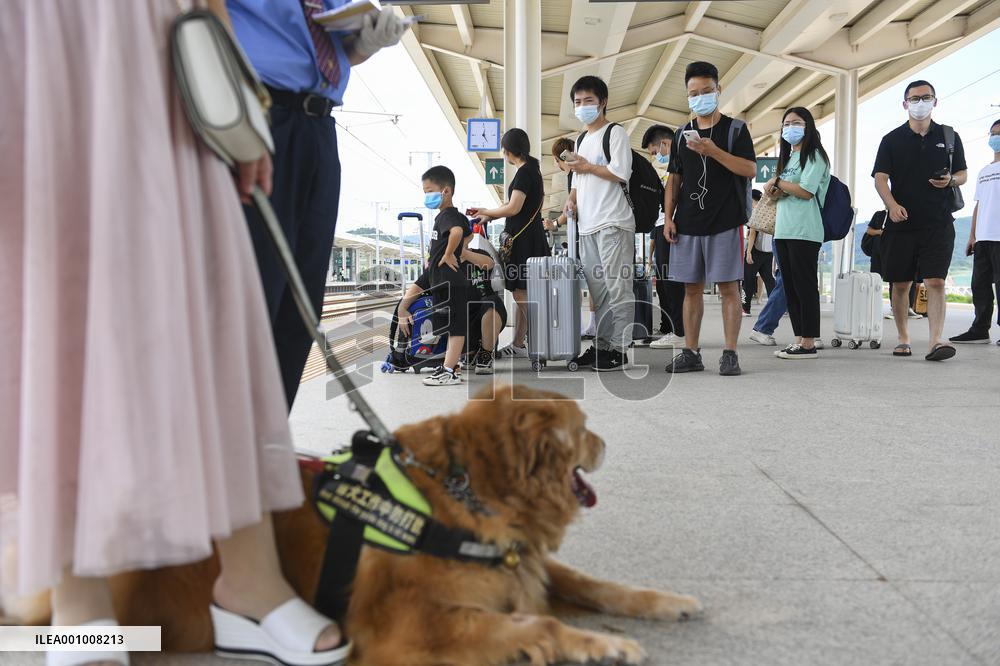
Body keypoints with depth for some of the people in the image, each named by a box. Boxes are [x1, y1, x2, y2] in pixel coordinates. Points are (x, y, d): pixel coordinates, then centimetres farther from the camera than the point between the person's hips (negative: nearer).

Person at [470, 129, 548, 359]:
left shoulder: (524, 172, -13)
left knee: (522, 294, -9)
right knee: (520, 294, 11)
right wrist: (490, 216, 15)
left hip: (523, 238, -10)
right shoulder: (533, 170, 17)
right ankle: (518, 344, 16)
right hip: (530, 235, 10)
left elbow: (513, 209, -18)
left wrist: (486, 212, -3)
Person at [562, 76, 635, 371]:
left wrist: (587, 166, -3)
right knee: (597, 289, 8)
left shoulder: (615, 133, -1)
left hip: (612, 224, -8)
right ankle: (602, 344, 14)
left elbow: (621, 173, -13)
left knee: (617, 287, -7)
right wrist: (571, 198, 8)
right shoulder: (582, 140, 23)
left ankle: (619, 348, -4)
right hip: (588, 225, 8)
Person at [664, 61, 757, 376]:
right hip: (688, 223, 4)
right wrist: (668, 218, 6)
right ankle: (691, 353, 12)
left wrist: (714, 151, -19)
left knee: (728, 287, -4)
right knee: (692, 288, 6)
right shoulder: (682, 134, 15)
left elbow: (750, 169, -8)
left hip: (725, 222, -4)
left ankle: (730, 353, 2)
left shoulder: (735, 129, 3)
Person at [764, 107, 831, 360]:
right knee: (790, 287, 8)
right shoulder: (788, 157, 22)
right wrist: (775, 192, -3)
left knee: (805, 286, -7)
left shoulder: (814, 156, -3)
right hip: (783, 231, 8)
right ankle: (799, 339, 12)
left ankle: (808, 343, -5)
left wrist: (777, 183, -2)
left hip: (804, 232, -8)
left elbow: (806, 191, -14)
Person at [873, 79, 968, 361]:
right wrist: (892, 205, -20)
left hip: (938, 224, 0)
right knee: (900, 284, 5)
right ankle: (903, 339, 19)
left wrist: (951, 180, -8)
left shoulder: (949, 136, 10)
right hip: (901, 222, 0)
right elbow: (880, 178, -1)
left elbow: (963, 174, 17)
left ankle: (935, 342, -16)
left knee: (935, 282, -12)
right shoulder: (892, 140, 6)